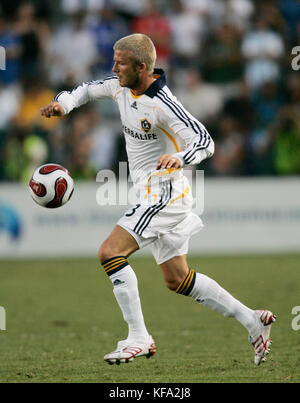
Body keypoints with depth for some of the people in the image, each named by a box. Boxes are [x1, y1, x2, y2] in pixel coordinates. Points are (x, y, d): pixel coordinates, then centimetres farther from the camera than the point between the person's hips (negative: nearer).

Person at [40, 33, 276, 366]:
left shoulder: (161, 105, -22)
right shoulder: (122, 86, 3)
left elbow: (205, 142, -22)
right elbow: (90, 89, 22)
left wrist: (178, 157, -42)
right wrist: (64, 103, 1)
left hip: (164, 192, -10)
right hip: (154, 194, 10)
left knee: (110, 252, -17)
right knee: (177, 279, 14)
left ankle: (138, 338, -13)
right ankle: (252, 321, 20)